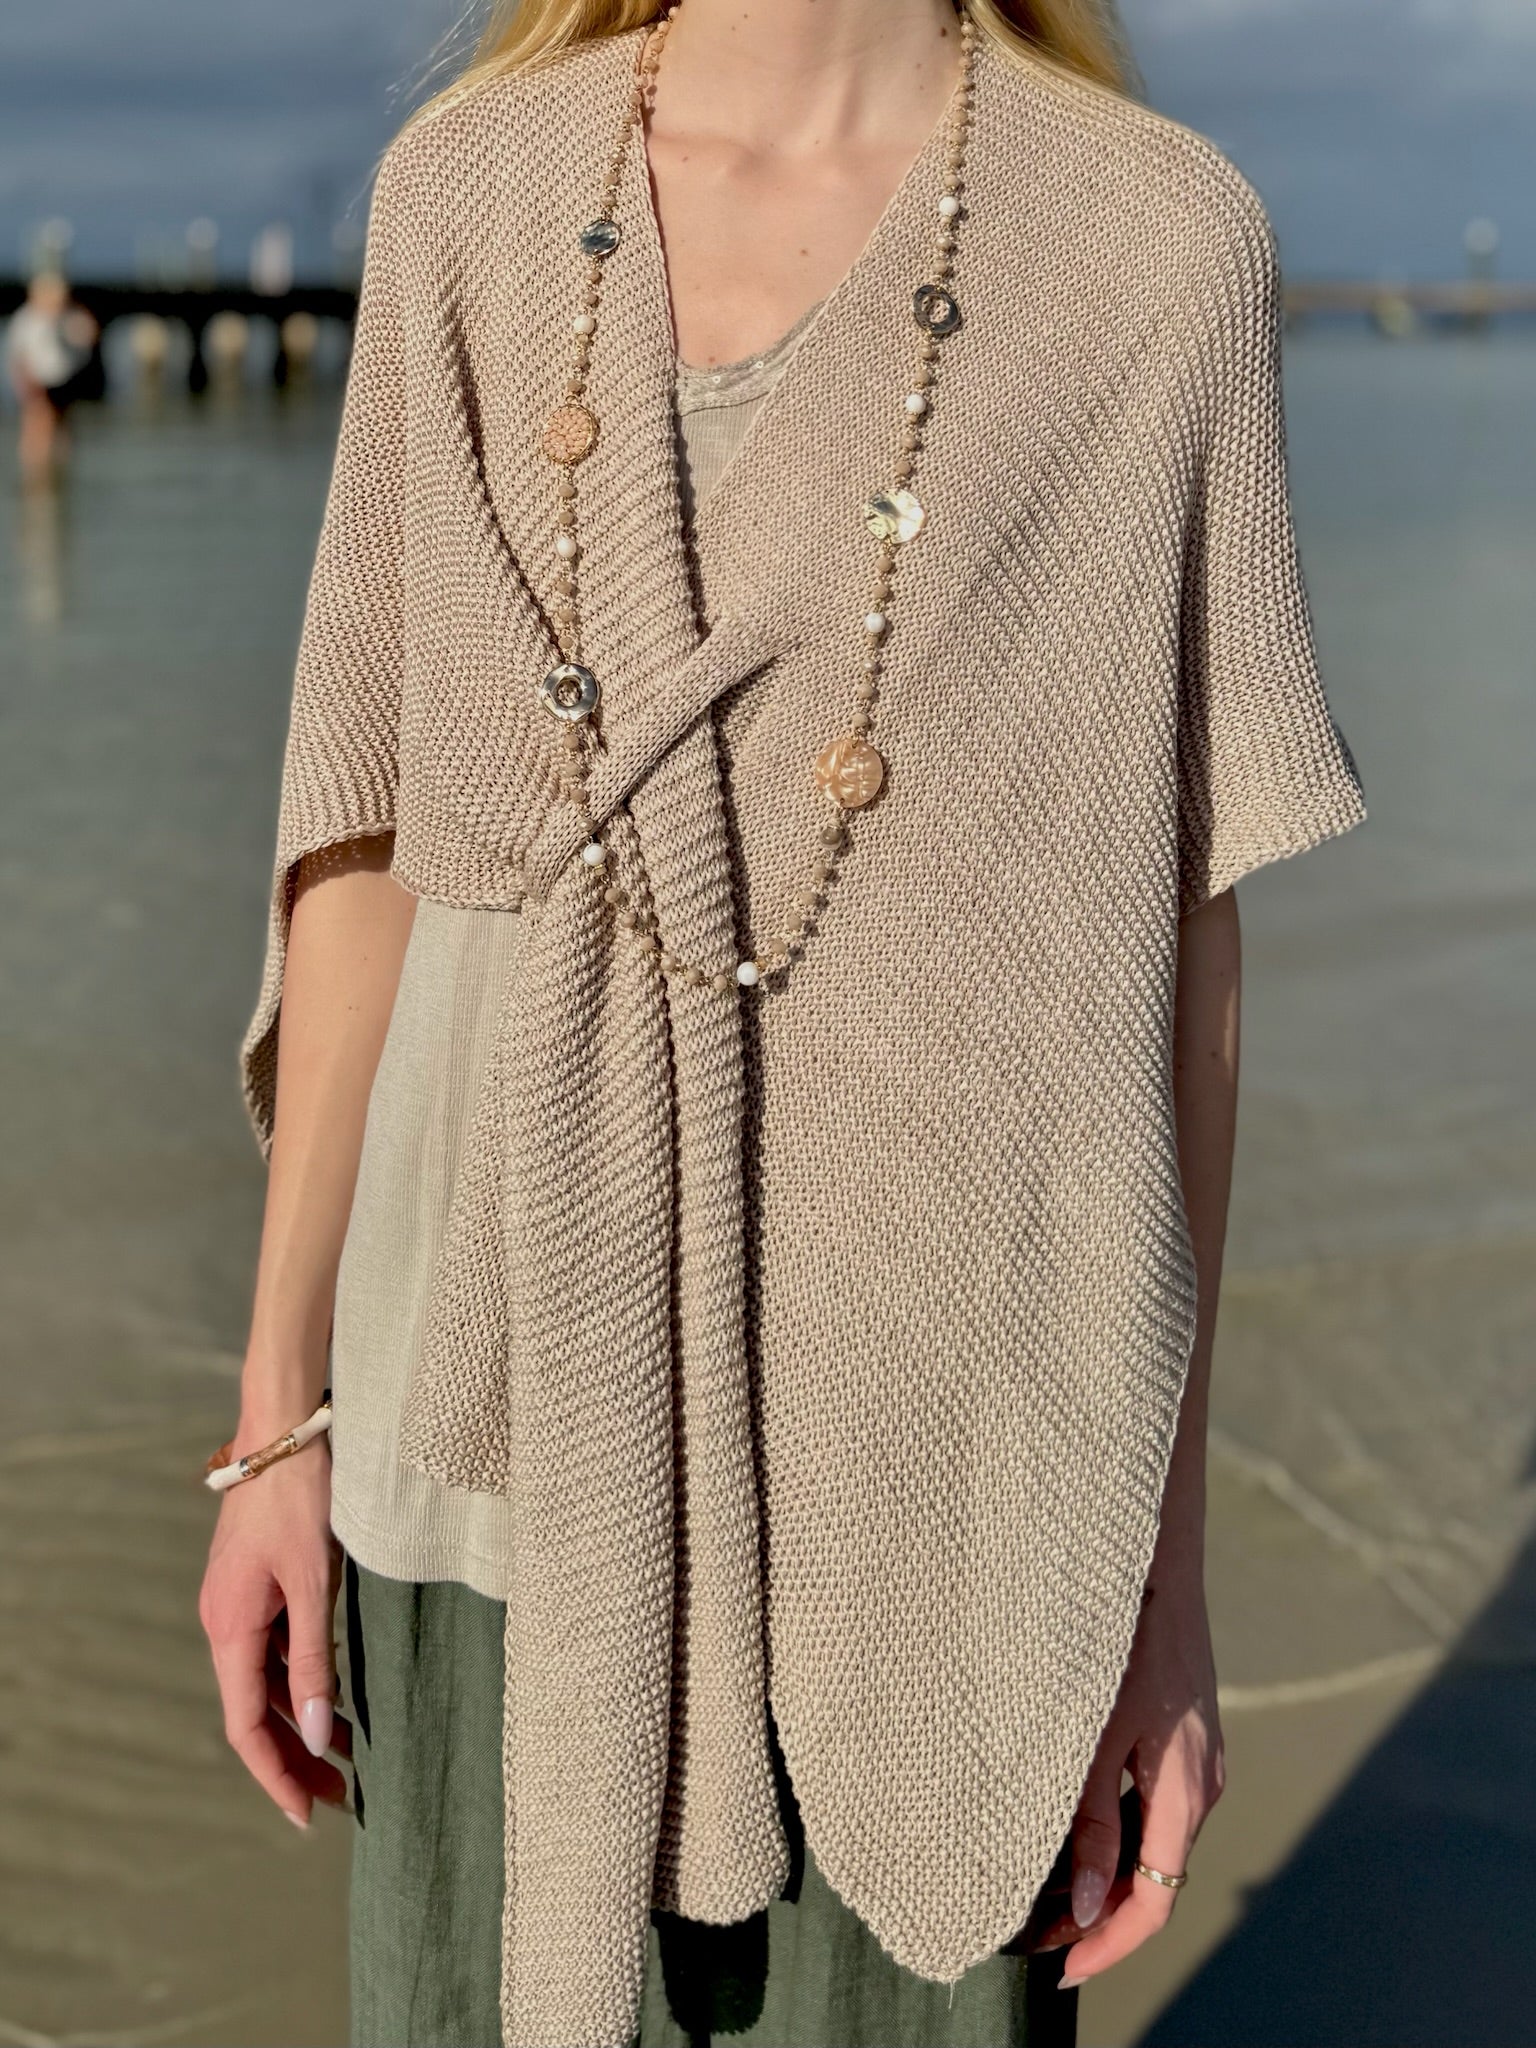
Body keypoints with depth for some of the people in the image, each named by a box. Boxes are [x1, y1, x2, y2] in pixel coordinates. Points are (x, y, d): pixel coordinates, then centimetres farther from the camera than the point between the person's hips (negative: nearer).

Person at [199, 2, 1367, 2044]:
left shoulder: (1164, 238, -4)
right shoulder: (470, 189, 3)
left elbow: (1175, 934, -2)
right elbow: (375, 830, 6)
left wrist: (1164, 1570, -2)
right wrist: (278, 1414, 6)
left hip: (924, 1448, -2)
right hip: (523, 1401, 2)